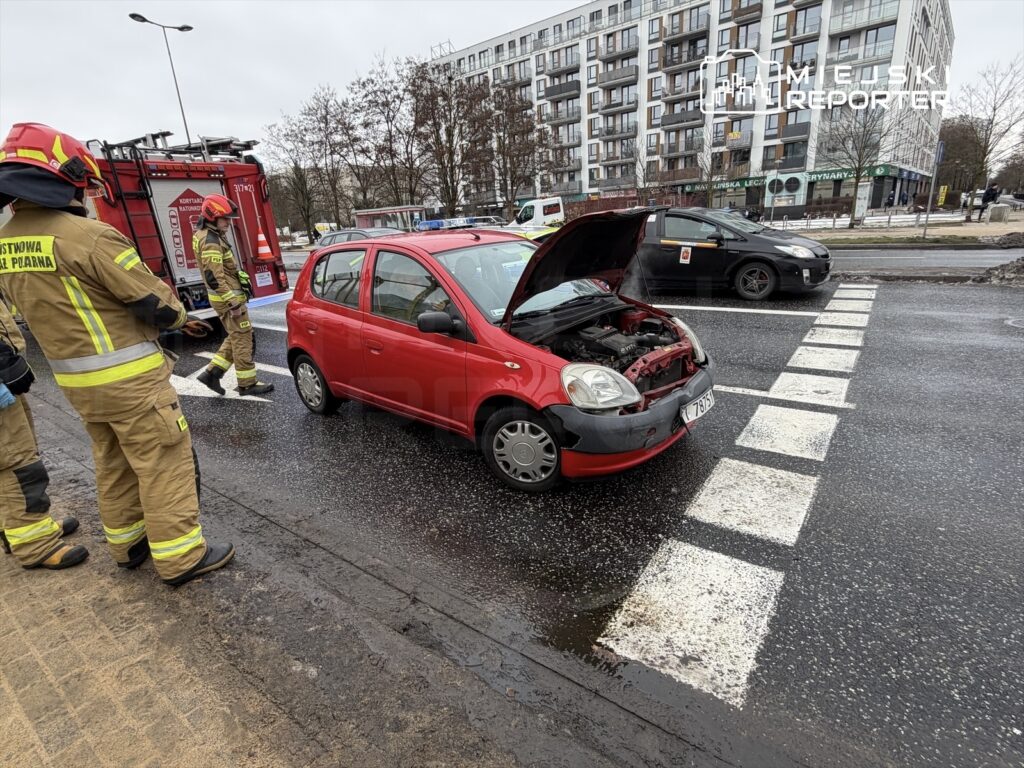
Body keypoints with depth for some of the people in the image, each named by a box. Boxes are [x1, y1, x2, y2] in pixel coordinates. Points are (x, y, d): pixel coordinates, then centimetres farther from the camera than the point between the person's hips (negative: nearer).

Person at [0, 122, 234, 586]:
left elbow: (61, 308, 14)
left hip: (76, 381, 8)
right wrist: (179, 318, 8)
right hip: (129, 378, -8)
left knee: (113, 465, 21)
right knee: (162, 465, 1)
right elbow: (153, 299, -16)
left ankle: (128, 545, 34)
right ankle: (180, 558, 9)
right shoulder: (88, 236, -20)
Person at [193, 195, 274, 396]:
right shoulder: (211, 242, -18)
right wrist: (233, 302, -25)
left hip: (228, 297, 10)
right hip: (227, 298, -10)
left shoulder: (212, 235, 15)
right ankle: (247, 384, 3)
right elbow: (214, 277, -24)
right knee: (243, 339, -4)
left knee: (236, 338, 17)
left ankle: (212, 372, 17)